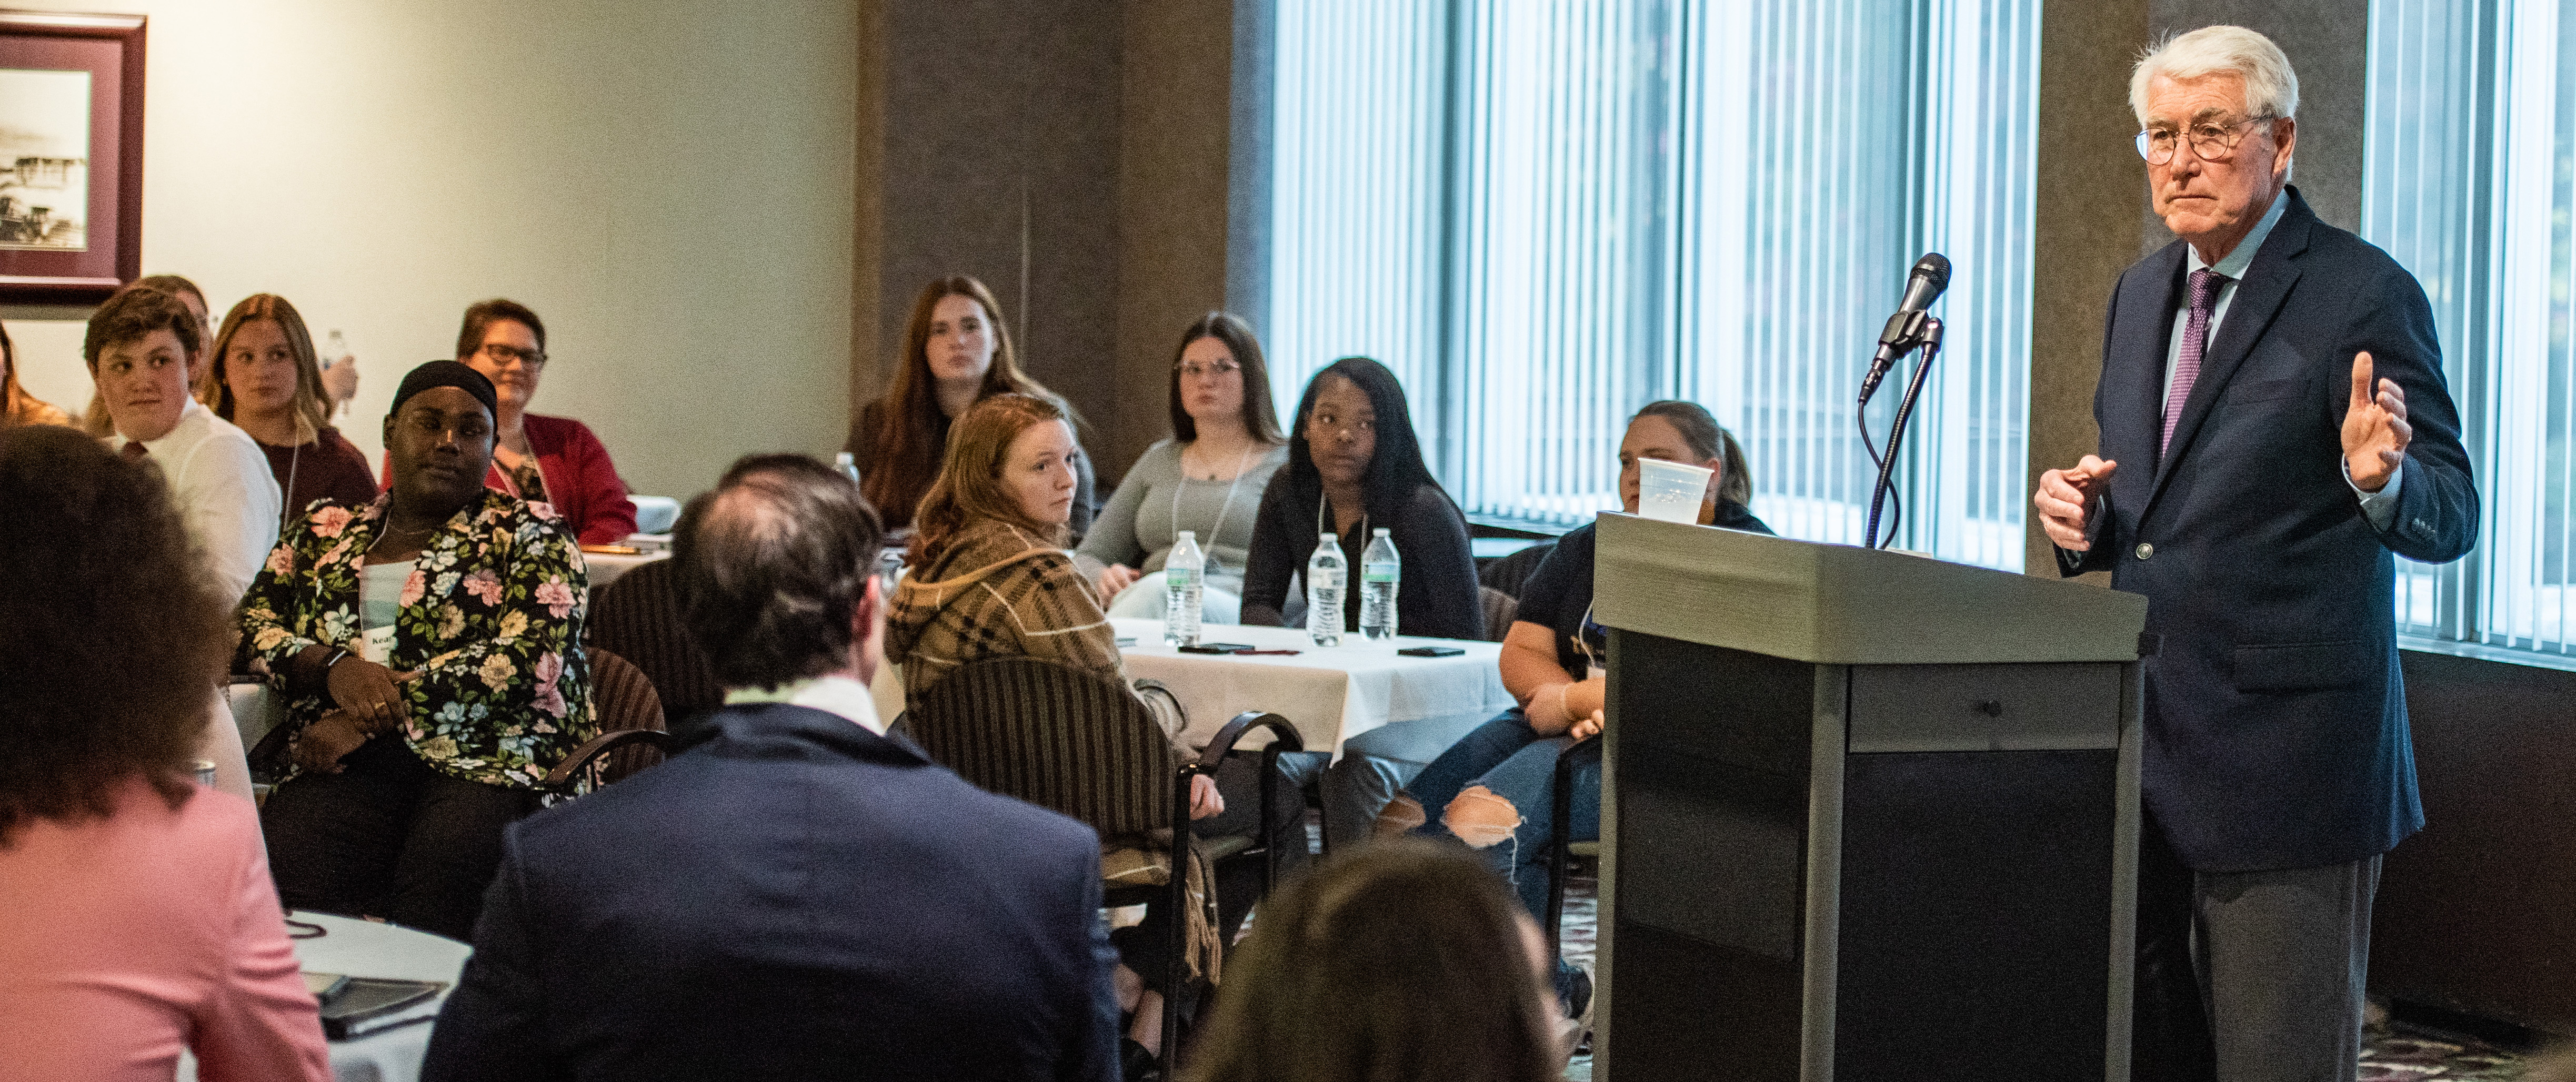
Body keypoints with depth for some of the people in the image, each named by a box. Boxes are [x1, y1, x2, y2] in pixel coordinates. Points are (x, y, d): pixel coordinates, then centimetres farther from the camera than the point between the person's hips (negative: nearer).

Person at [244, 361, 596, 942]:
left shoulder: (527, 532, 12)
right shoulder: (325, 529, 25)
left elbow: (528, 660, -4)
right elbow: (251, 627, 15)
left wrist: (378, 712, -9)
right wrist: (335, 667, -7)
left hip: (493, 762, -3)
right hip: (351, 768, 3)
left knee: (443, 864, -37)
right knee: (283, 852, -32)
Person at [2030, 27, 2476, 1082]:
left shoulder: (2361, 295, -9)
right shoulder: (2143, 293, 13)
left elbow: (2451, 516, -11)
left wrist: (2382, 479, -33)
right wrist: (2083, 511, 0)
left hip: (2283, 753, -7)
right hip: (2144, 752, 7)